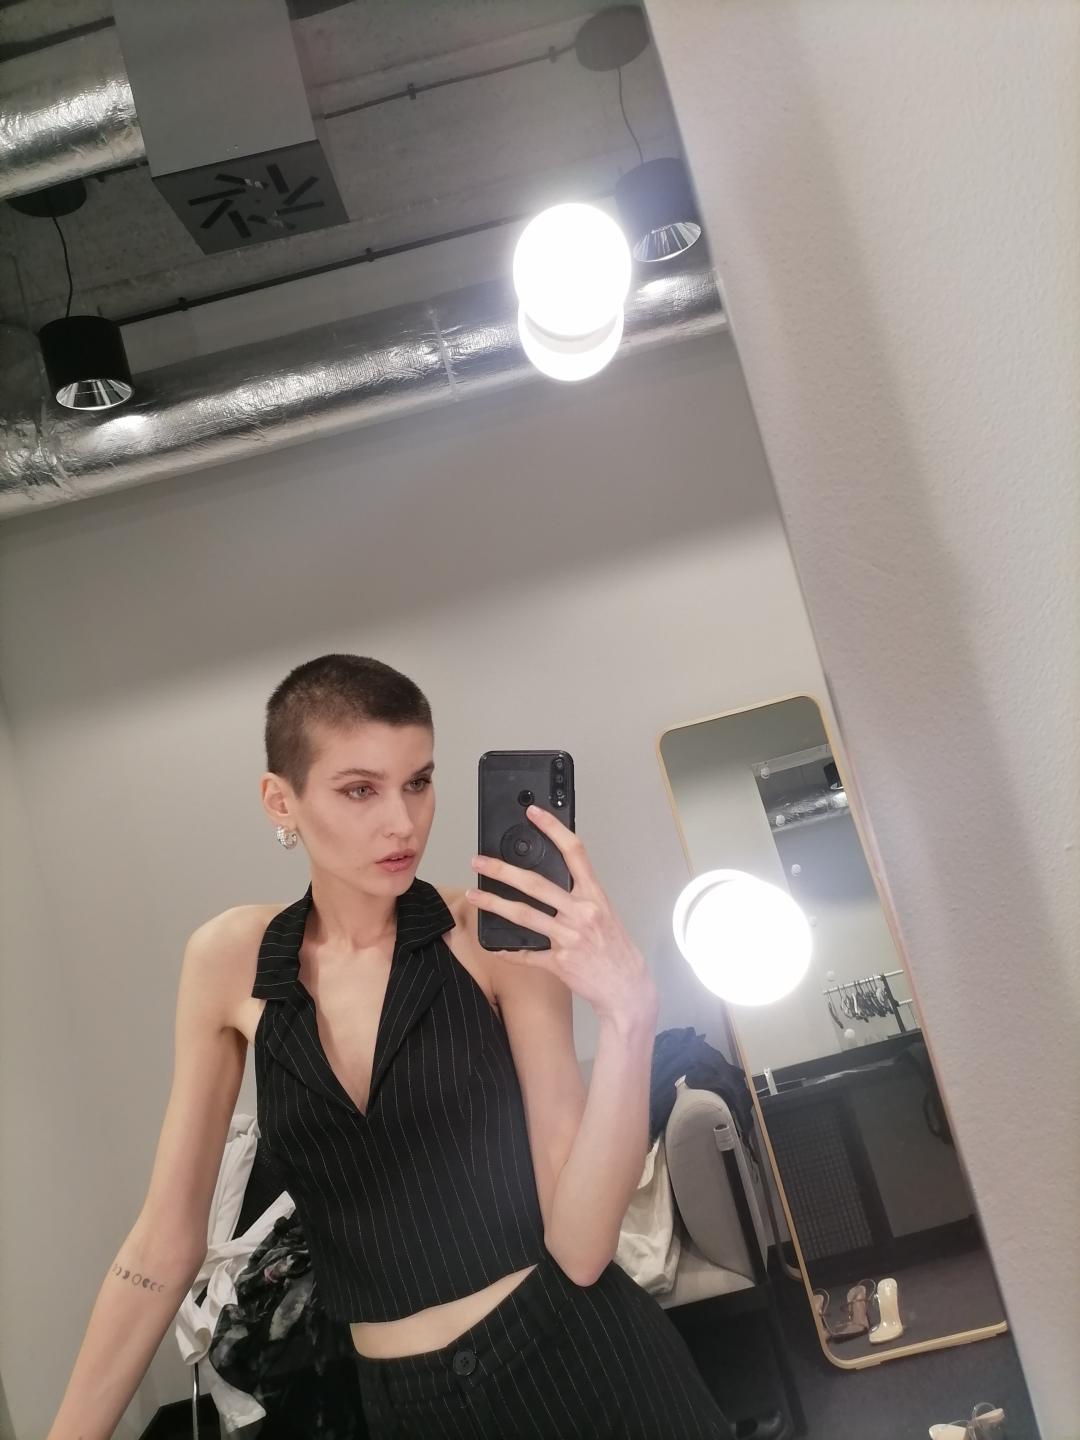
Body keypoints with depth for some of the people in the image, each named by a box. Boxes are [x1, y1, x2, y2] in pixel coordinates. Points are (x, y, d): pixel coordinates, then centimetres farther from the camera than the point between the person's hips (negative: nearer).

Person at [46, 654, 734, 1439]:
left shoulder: (498, 932, -15)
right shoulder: (229, 962, -5)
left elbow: (579, 1245, -19)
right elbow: (164, 1246, 1)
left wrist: (629, 1014, -31)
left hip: (582, 1363, -3)